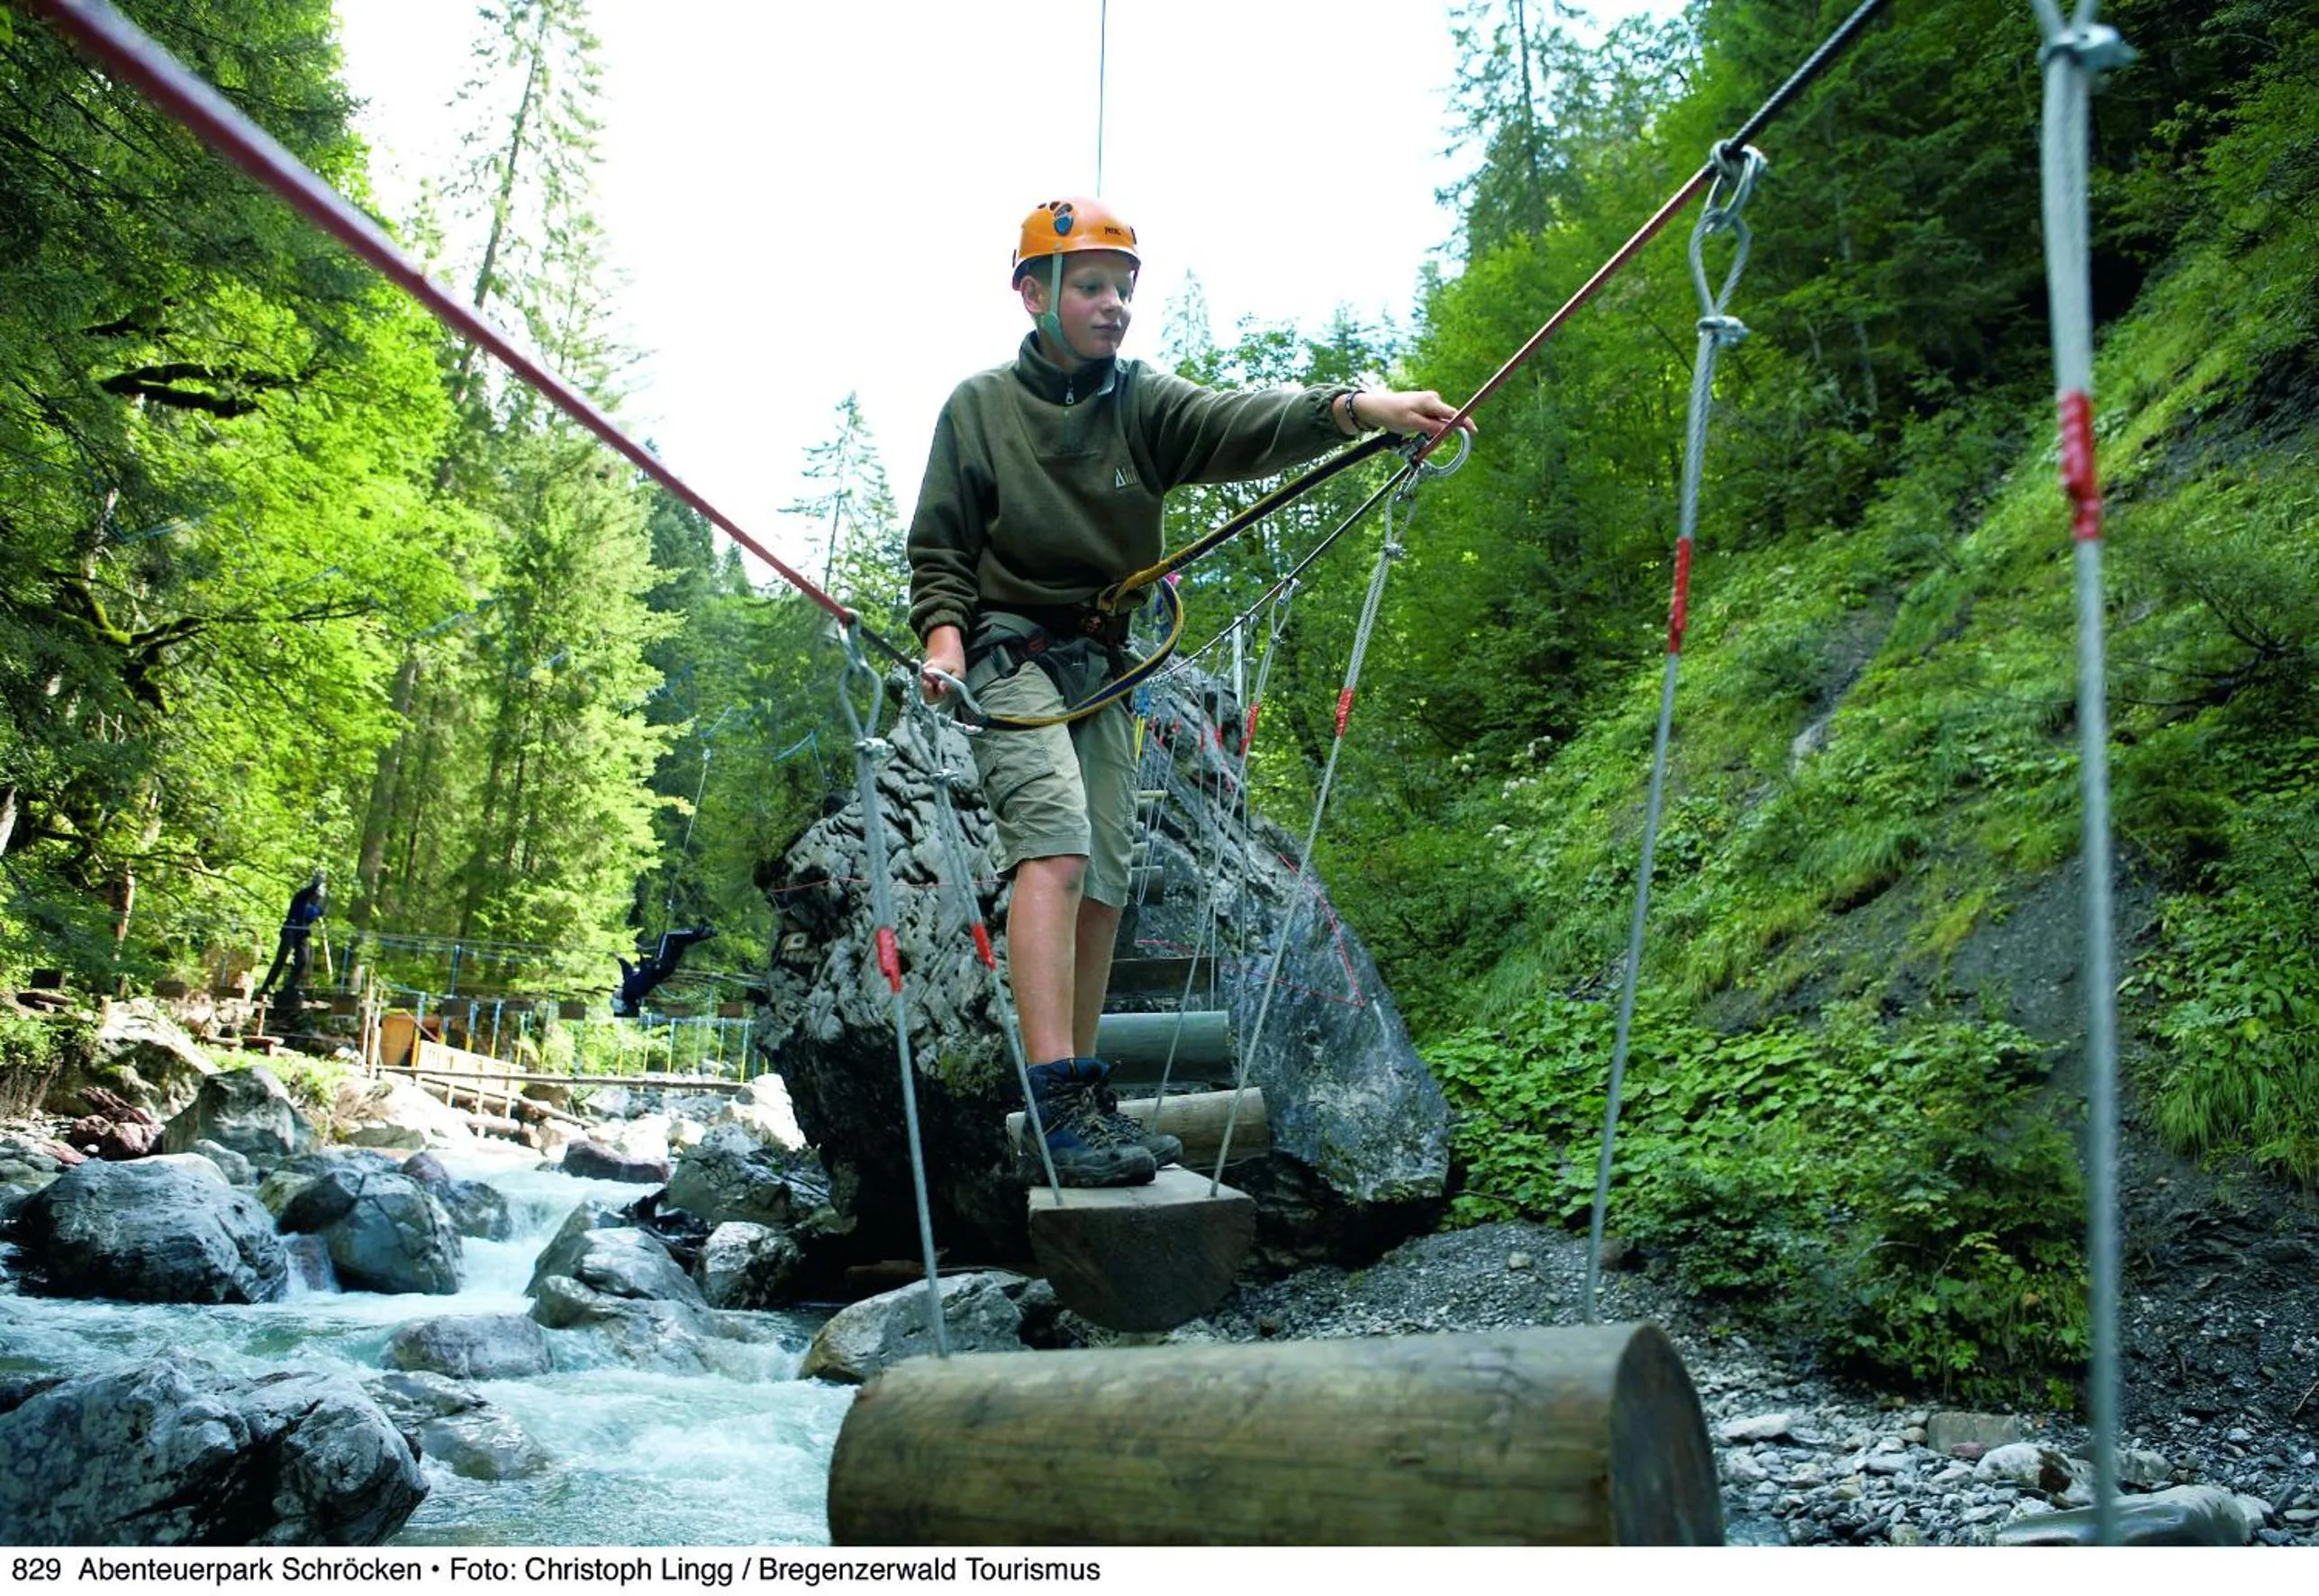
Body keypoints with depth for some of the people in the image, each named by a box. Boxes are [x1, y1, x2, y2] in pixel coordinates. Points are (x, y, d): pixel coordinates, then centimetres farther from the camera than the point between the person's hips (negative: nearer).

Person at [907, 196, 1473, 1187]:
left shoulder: (1144, 402, 7)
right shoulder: (979, 407, 3)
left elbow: (1242, 426, -13)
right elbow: (939, 547, 3)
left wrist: (1355, 407, -31)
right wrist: (943, 636, -16)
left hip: (1102, 671, 4)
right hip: (1007, 656, -4)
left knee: (1101, 888, 3)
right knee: (1056, 846, -24)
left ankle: (1081, 1107, 12)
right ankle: (1058, 1102, -30)